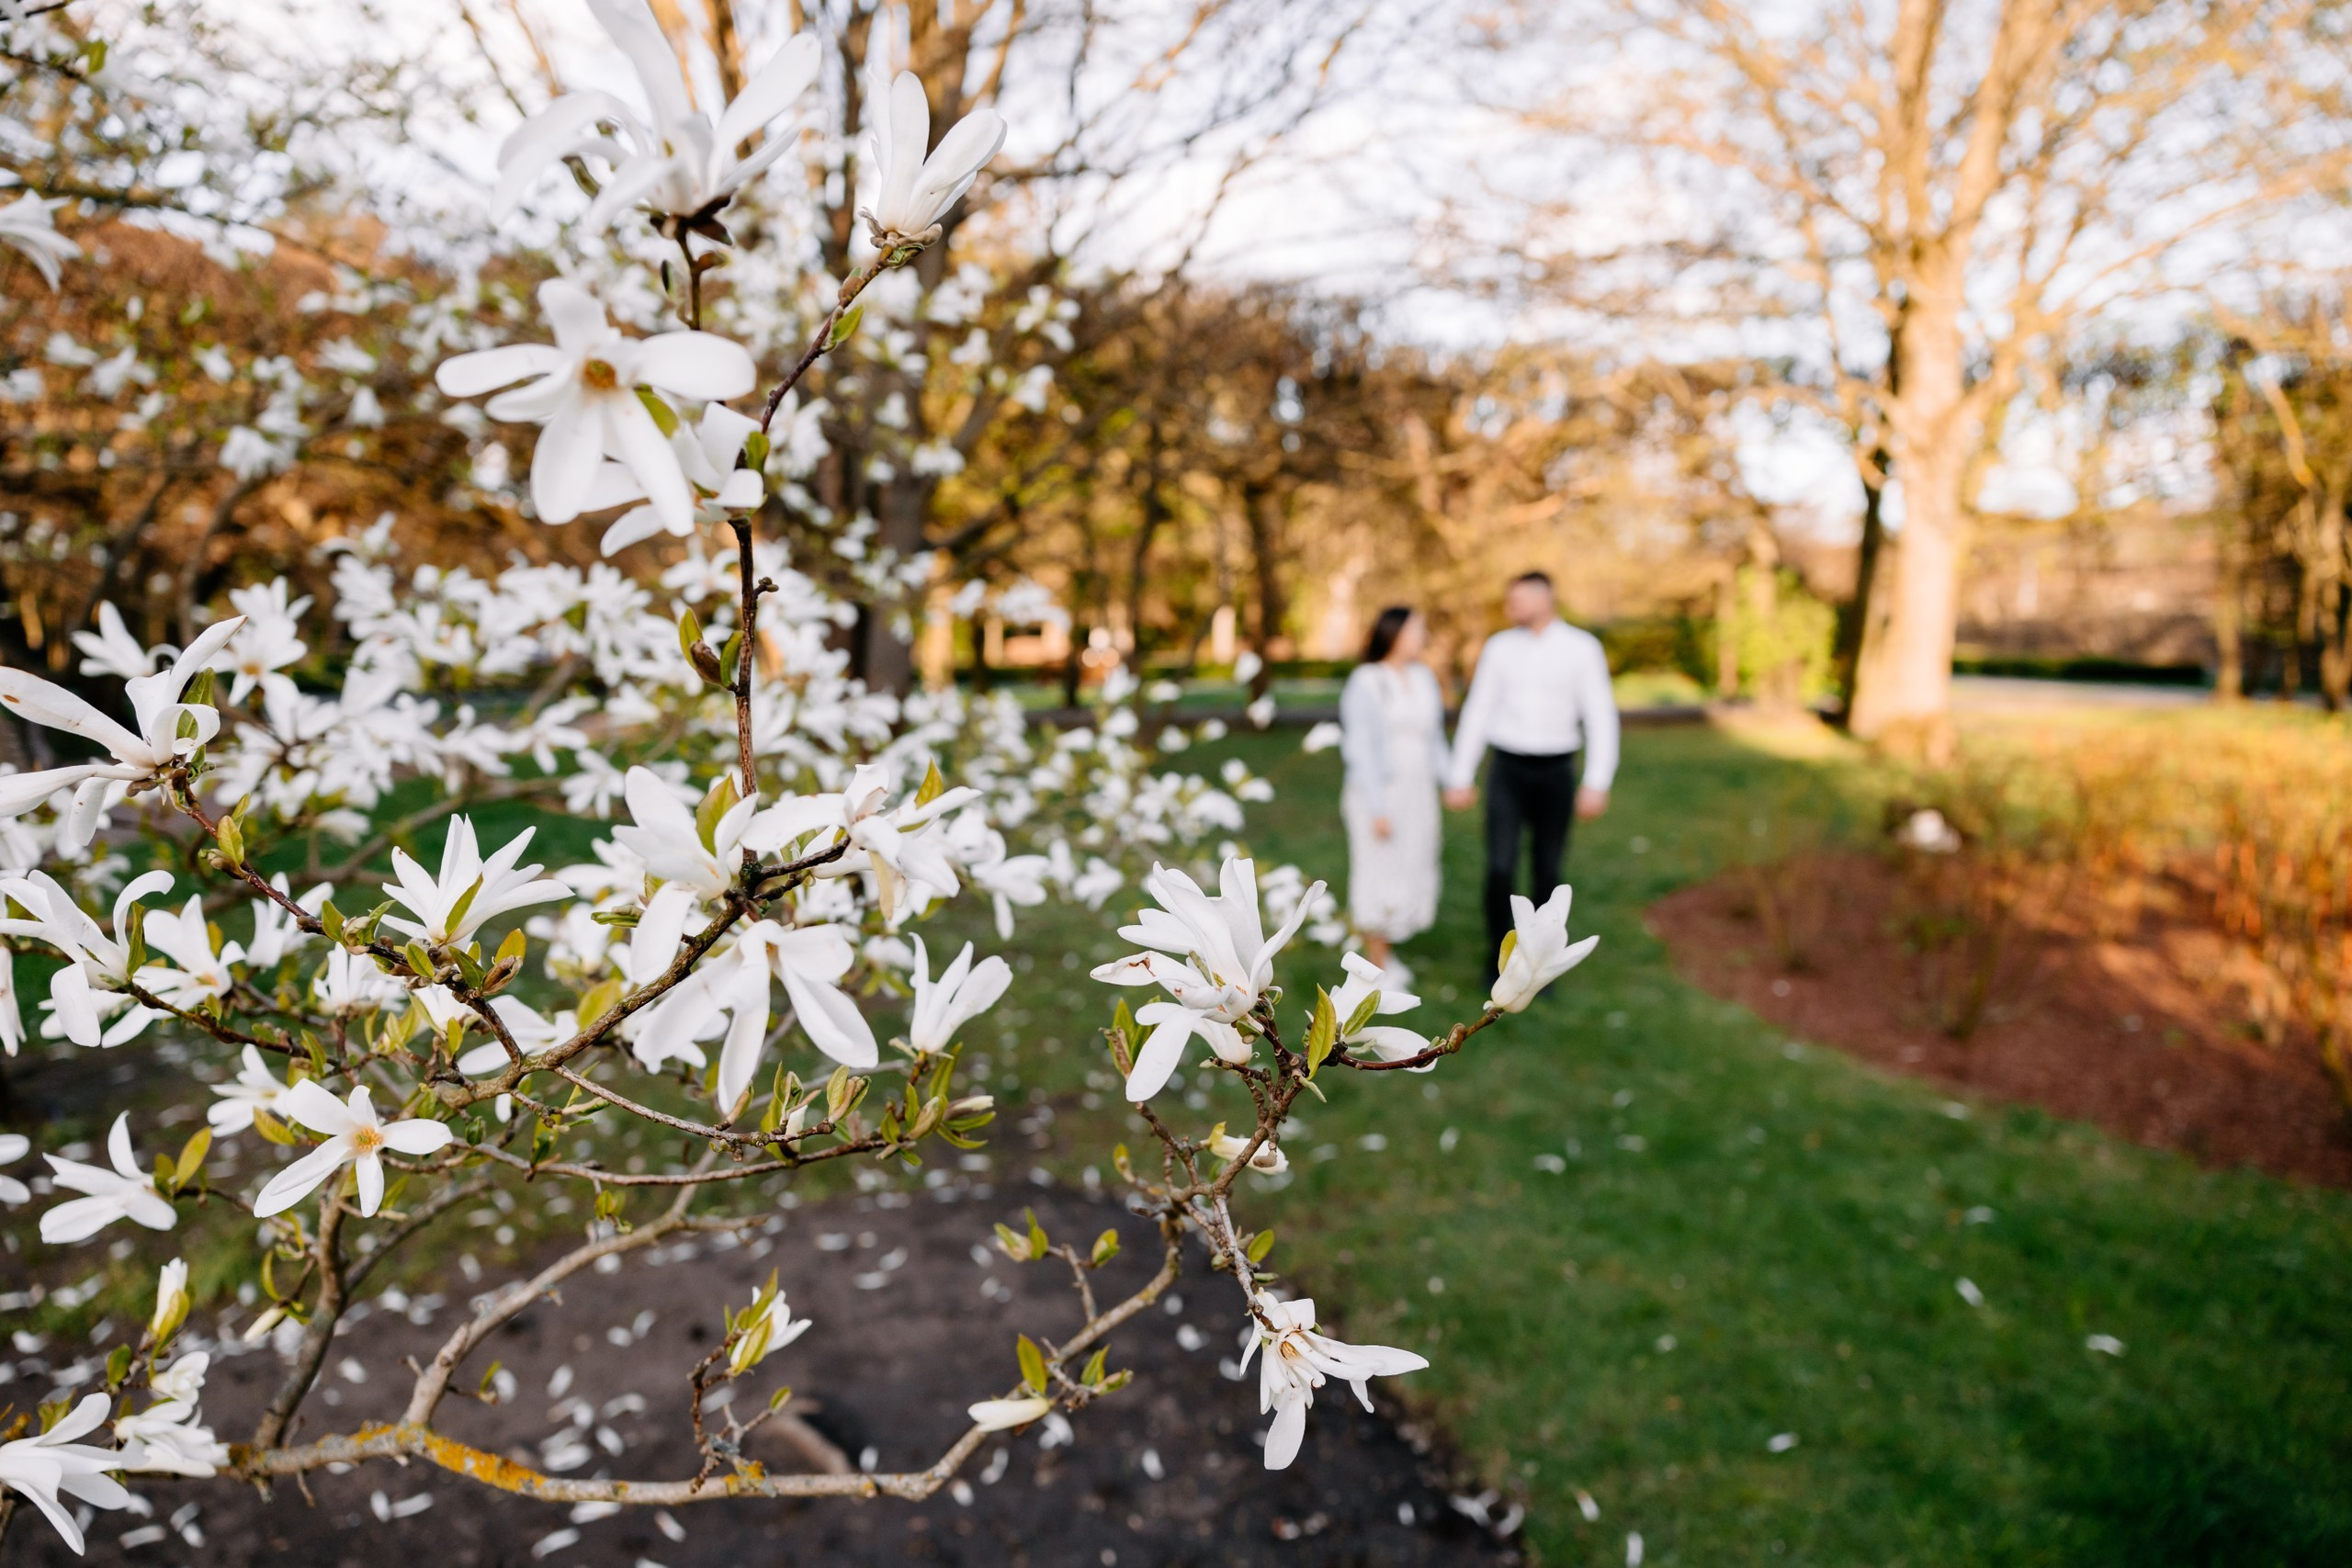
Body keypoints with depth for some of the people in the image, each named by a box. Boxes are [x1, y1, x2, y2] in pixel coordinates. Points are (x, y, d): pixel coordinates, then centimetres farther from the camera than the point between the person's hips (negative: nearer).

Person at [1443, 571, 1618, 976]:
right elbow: (1476, 715, 3)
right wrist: (1458, 780, 1)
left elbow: (1601, 718, -6)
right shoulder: (1498, 647, 1)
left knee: (1548, 872, 5)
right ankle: (1498, 954, 12)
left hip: (1555, 774, 0)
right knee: (1500, 869, -9)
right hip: (1507, 772, 0)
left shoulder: (1584, 648, -4)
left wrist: (1597, 784, -14)